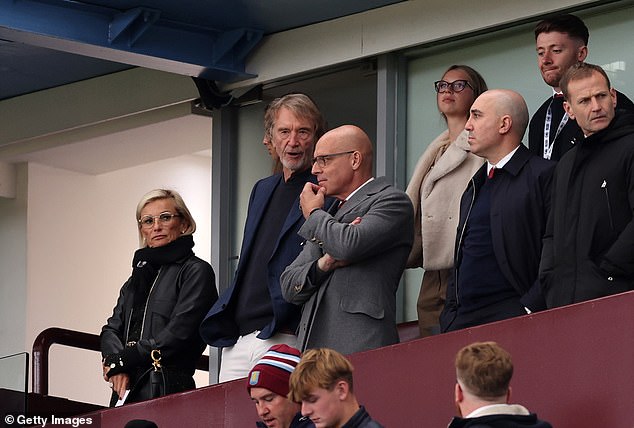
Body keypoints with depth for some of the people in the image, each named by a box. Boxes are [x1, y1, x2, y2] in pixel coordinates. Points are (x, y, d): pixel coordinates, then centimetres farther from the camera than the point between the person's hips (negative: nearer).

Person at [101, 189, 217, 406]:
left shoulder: (196, 271, 1)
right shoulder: (139, 275, 24)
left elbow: (179, 333, -9)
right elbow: (111, 329, 16)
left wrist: (123, 360, -7)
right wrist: (115, 364, -6)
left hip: (168, 388, -6)